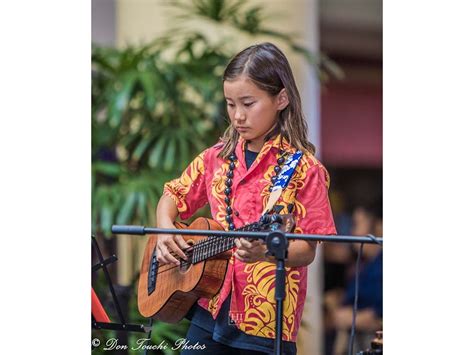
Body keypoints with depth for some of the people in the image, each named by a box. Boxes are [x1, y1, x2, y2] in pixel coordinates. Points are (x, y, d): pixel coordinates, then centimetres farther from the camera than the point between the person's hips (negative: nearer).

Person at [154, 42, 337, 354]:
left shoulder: (302, 169, -8)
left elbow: (307, 251, -9)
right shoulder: (218, 158, 8)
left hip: (266, 318, -5)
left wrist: (266, 252, -27)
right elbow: (173, 196, 20)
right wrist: (165, 229, 0)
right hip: (211, 308, 5)